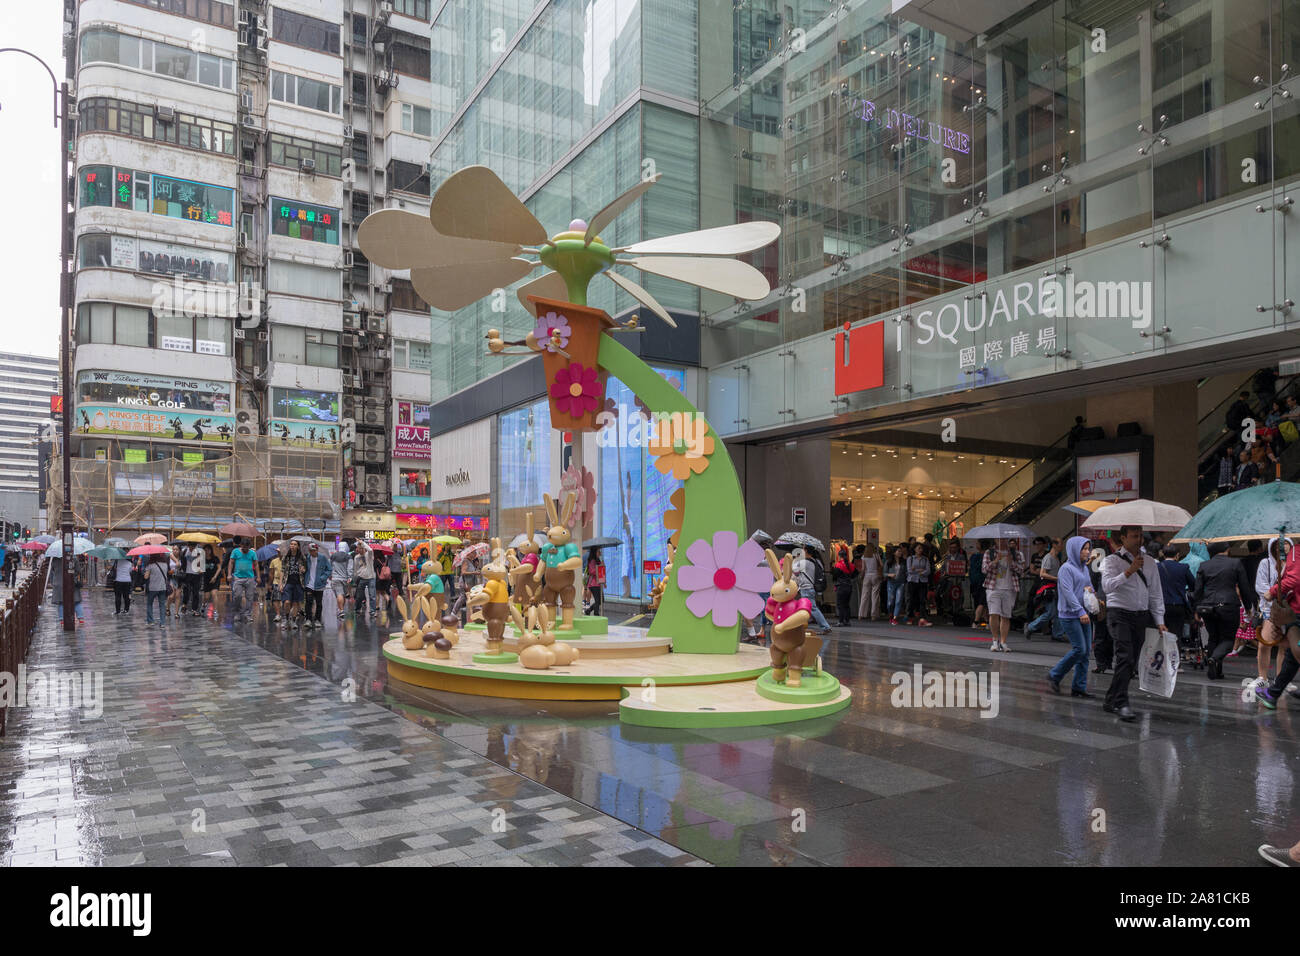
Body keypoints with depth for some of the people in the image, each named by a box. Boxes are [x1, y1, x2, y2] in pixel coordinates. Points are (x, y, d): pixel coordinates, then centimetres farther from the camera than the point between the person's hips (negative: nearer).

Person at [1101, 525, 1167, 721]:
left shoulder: (1149, 562, 14)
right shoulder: (1112, 560, -2)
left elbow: (1155, 593, 16)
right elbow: (1107, 586, -18)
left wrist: (1159, 621, 10)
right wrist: (1130, 570, -25)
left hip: (1140, 616, 6)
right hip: (1119, 614, -6)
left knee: (1131, 662, 6)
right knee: (1125, 658, -18)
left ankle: (1111, 702, 16)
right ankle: (1121, 704, -19)